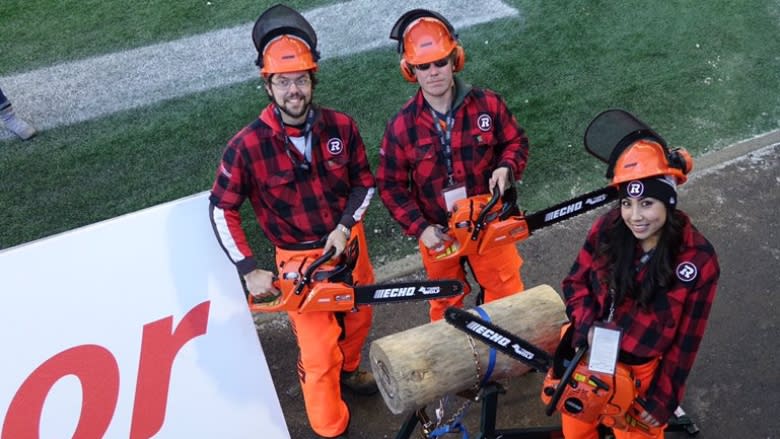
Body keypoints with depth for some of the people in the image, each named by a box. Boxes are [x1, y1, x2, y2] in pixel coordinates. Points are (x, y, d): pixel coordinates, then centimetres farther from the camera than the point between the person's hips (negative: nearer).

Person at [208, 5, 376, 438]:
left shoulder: (341, 127, -13)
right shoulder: (247, 146, -22)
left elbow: (364, 183, 0)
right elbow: (223, 209, -13)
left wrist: (344, 227, -15)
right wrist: (250, 271, -18)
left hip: (349, 241, 4)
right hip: (299, 257, -4)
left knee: (358, 318, 26)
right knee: (319, 352, 3)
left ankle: (347, 370, 58)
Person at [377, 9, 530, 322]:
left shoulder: (487, 104, -14)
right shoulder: (402, 126, -16)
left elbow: (516, 142, 1)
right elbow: (391, 186, -9)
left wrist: (507, 167, -21)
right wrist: (419, 228, -17)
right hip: (437, 233, 0)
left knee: (507, 295, 17)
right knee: (446, 302, 24)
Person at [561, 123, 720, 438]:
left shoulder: (699, 260, -22)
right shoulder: (608, 228, -16)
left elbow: (686, 340, -13)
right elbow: (575, 282, -2)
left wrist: (663, 400, -7)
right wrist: (589, 326, -20)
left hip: (643, 371, -2)